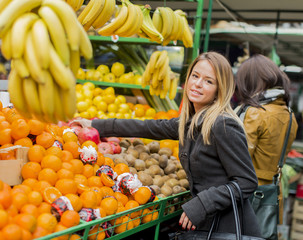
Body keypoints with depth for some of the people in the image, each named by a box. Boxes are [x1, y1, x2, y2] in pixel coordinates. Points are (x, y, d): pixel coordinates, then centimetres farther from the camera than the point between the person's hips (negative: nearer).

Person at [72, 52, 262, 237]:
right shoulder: (188, 123, 6)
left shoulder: (223, 126, -18)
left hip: (230, 228, -7)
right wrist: (95, 125, 19)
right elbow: (149, 128, 16)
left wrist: (200, 205, -22)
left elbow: (247, 182, -19)